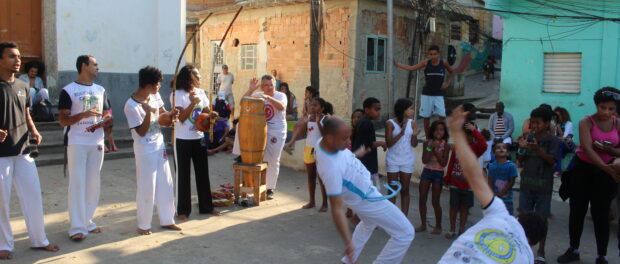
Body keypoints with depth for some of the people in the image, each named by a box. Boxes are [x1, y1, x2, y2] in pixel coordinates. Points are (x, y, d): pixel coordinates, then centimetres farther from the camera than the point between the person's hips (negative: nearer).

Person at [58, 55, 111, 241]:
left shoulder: (100, 90, 12)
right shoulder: (68, 91, -4)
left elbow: (106, 113, 17)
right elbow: (63, 120, -8)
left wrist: (106, 118, -6)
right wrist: (83, 115, -23)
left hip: (97, 142, 5)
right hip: (76, 143, -5)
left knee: (94, 183, 7)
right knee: (77, 183, -6)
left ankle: (87, 221, 18)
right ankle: (77, 227, -2)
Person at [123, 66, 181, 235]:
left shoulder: (155, 95, -2)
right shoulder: (131, 106, -22)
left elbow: (162, 113, 15)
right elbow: (141, 132, -20)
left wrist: (170, 114, -7)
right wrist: (148, 112, -31)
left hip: (160, 146, 7)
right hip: (145, 150, -7)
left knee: (166, 185, 13)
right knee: (146, 189, 0)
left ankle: (167, 220, 26)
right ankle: (143, 225, 16)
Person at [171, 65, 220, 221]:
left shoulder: (201, 93, 7)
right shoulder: (177, 94, -11)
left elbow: (206, 113, 9)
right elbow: (181, 118, -17)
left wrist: (211, 115, -13)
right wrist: (192, 103, -27)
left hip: (199, 138, 6)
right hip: (183, 140, -6)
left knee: (203, 173, 12)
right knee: (183, 175, 2)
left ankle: (206, 206, 23)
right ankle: (183, 210, 13)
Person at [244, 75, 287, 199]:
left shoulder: (280, 95, -5)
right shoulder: (257, 95, 5)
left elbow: (282, 107, -25)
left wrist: (268, 97, -36)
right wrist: (251, 89, -15)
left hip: (276, 133, -2)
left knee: (273, 161, 5)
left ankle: (270, 189, 16)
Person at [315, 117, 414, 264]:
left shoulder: (323, 142, -15)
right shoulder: (332, 169, -40)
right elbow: (337, 209, -37)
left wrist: (357, 153, 28)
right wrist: (348, 243, -36)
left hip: (364, 190, 9)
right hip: (366, 200, -9)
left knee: (368, 224, 36)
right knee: (405, 233, 0)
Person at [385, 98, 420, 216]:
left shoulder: (412, 123, -1)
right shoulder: (390, 123, -10)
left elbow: (414, 144, 1)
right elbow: (388, 144, -14)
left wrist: (414, 135, -19)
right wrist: (401, 133, -26)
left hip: (407, 161, 3)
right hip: (393, 161, -2)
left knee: (405, 190, 8)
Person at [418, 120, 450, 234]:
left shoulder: (445, 145, -8)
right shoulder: (427, 143, -2)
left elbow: (443, 163, -14)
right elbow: (424, 160, -10)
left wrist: (436, 150, -20)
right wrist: (431, 147, -18)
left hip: (438, 173, -3)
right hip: (427, 171, 3)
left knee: (435, 201, 1)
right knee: (422, 199, 5)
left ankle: (438, 226, 17)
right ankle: (423, 224, 19)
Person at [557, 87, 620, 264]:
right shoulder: (586, 122, -11)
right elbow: (587, 148, -24)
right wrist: (605, 167, -36)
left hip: (605, 172, 1)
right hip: (582, 169, -1)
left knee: (600, 214, 1)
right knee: (577, 211, 8)